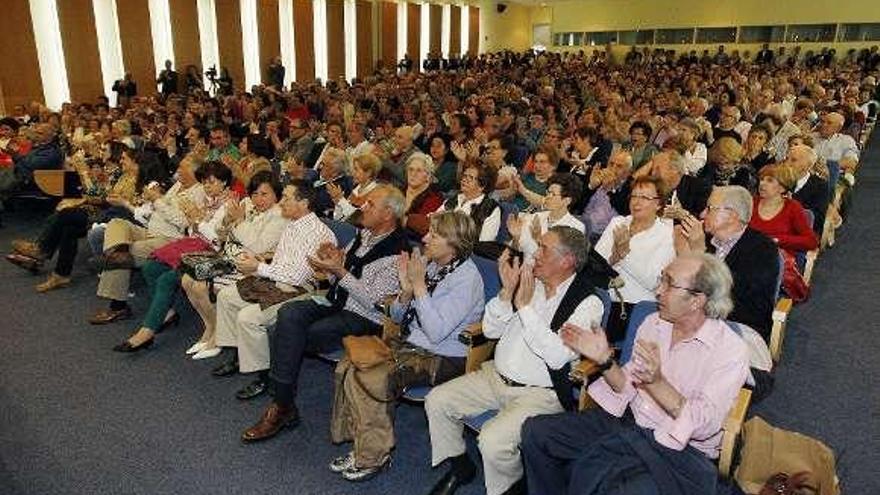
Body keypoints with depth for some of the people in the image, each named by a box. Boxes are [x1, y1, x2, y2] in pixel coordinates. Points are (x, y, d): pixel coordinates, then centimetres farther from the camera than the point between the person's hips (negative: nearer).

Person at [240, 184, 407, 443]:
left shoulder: (396, 253, -16)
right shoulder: (364, 234, 11)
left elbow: (373, 301, -21)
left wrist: (339, 271, -22)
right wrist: (333, 259, -3)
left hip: (363, 319, -8)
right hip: (337, 303, 8)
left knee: (294, 338, -20)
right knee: (289, 313, -17)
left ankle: (283, 408, -1)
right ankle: (283, 405, -16)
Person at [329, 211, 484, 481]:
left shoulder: (467, 278, -17)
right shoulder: (430, 265, 6)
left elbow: (436, 332, -25)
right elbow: (397, 317, 11)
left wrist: (419, 285, -21)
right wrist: (406, 289, -10)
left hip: (442, 358, -8)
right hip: (408, 343, 8)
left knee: (370, 379, -23)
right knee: (347, 367, -6)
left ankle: (375, 456, -1)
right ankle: (361, 444, 6)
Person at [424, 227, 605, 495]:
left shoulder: (588, 303, -12)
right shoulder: (530, 282, 4)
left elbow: (558, 357, -24)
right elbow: (491, 330, 5)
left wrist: (525, 306, -24)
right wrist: (507, 290, -11)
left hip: (540, 392, -6)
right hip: (496, 375, 7)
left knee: (493, 440, -27)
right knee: (437, 400, -1)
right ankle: (460, 467, 22)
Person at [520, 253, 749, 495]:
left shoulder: (731, 351, -12)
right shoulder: (653, 323, 5)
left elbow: (704, 426, -19)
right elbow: (628, 387, 9)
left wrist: (657, 382, -33)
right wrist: (605, 360, -10)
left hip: (681, 448, -6)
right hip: (627, 422, 6)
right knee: (536, 430, -7)